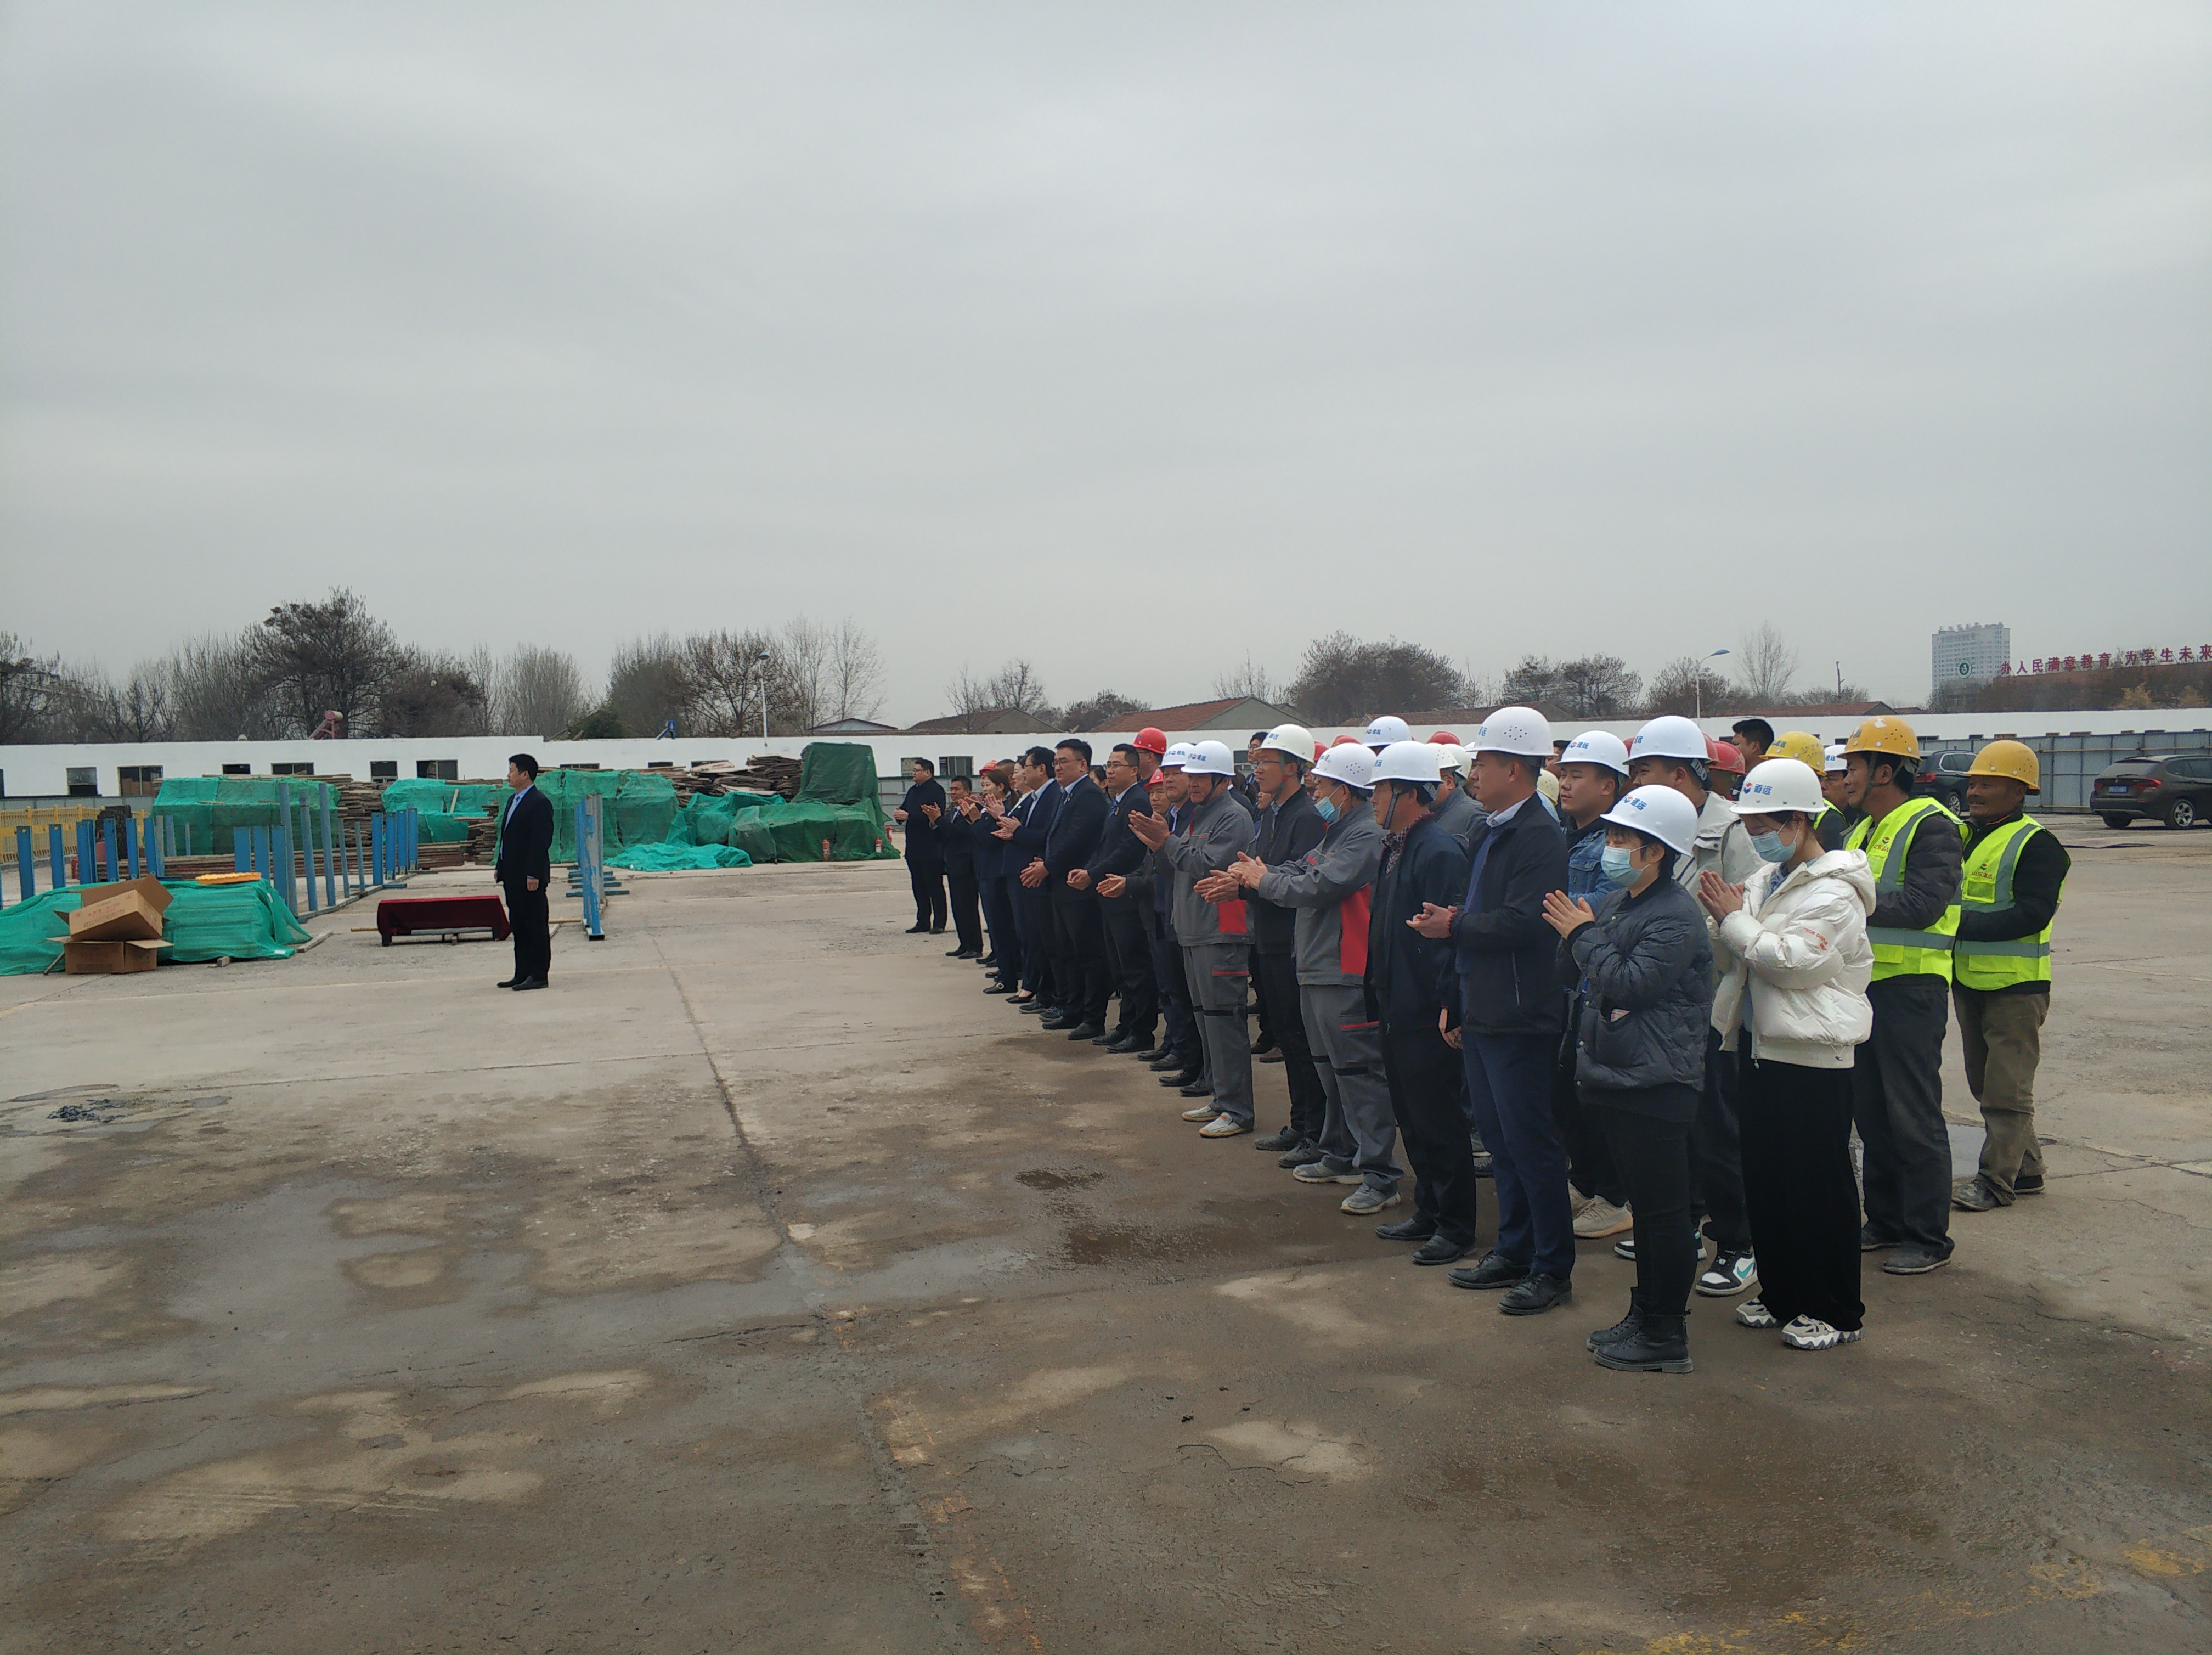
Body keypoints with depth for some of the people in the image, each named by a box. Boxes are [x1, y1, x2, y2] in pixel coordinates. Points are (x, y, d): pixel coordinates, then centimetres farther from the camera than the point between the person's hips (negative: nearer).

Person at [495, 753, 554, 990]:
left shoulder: (539, 803, -13)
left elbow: (541, 842, -18)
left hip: (530, 877, -10)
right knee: (518, 926, 13)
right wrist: (499, 866, 16)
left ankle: (538, 975, 1)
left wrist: (533, 875, -22)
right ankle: (522, 974, 19)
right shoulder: (514, 801, 17)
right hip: (513, 876, 10)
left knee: (536, 926, -3)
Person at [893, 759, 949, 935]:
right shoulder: (913, 791, 18)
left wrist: (908, 816, -20)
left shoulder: (936, 791, -11)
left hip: (931, 849, -9)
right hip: (914, 848, 9)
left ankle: (939, 923, -1)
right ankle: (923, 922, 17)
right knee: (919, 886, 11)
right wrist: (899, 814, -4)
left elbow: (934, 816, -21)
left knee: (935, 885, -4)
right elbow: (904, 809, 20)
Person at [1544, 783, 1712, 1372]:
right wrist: (1573, 938, -6)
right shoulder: (1613, 903, 13)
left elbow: (1631, 984, -25)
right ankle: (1643, 1315, 29)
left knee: (1663, 1211, -1)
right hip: (1616, 1078, 9)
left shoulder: (1676, 916, -15)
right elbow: (1571, 975, 15)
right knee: (1644, 1205, 18)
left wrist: (1584, 934, -14)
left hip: (1655, 1084, -9)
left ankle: (1666, 1337, 7)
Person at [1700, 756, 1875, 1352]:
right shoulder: (1764, 879, 13)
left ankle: (1835, 1312, 12)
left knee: (1820, 1186, 0)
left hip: (1812, 1059, -8)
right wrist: (1723, 920, -5)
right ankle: (1781, 1294, 28)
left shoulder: (1833, 892, -13)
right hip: (1760, 1049, 9)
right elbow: (1736, 961, 14)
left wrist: (1735, 921, -15)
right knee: (1764, 1179, 14)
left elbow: (1796, 960, -23)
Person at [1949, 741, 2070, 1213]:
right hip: (1968, 980, 9)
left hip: (2016, 984, -9)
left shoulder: (2037, 845, -12)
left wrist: (1964, 924, -25)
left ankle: (1996, 1180, 3)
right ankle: (2025, 1169, 28)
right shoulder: (1963, 835, 12)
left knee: (2006, 1088, -3)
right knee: (1985, 1083, 15)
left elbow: (2033, 914, -22)